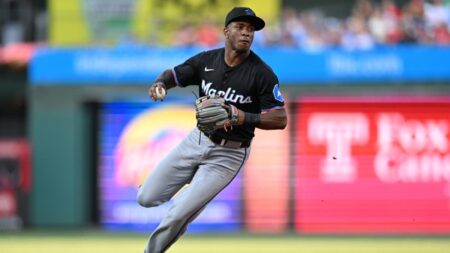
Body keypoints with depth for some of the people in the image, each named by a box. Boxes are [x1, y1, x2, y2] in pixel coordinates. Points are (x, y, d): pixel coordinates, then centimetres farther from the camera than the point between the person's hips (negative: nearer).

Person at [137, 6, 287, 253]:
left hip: (228, 154, -5)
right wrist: (159, 83, -16)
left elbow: (280, 119, -16)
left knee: (178, 215, -13)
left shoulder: (262, 74, -15)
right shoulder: (207, 60, -2)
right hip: (197, 140, 5)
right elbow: (173, 75, 8)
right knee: (147, 198, 5)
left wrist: (245, 118, -31)